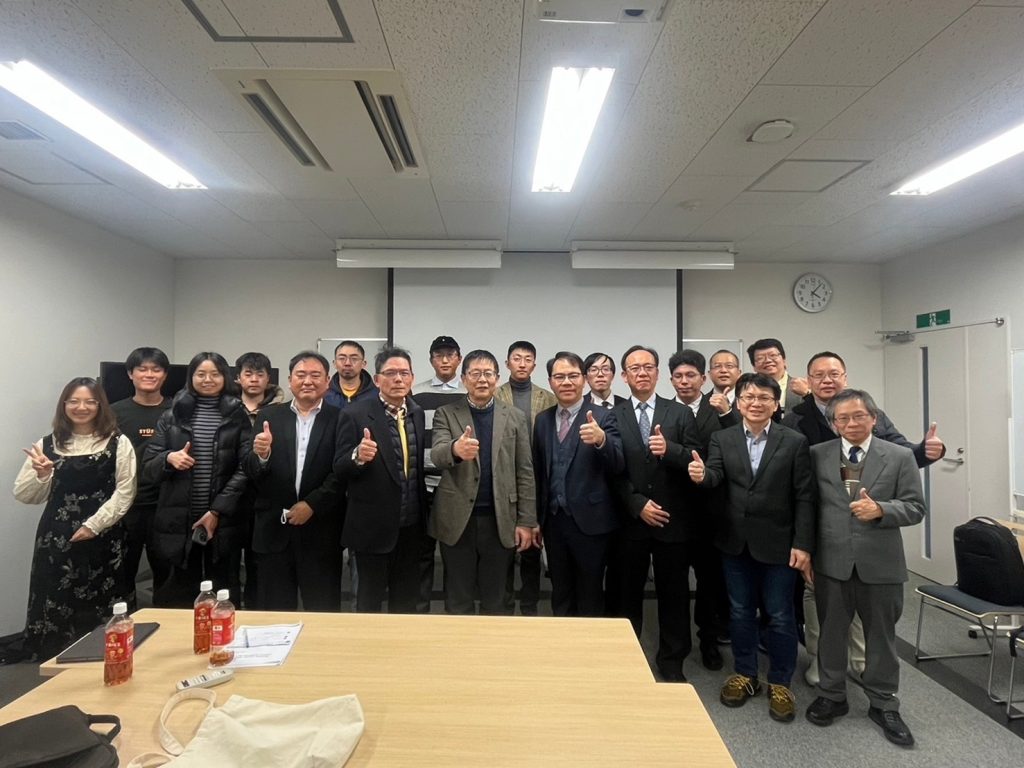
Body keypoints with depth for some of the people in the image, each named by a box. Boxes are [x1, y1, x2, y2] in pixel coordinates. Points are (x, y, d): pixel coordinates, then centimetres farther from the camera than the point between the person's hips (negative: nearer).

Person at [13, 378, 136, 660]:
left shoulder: (118, 443, 0)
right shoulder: (47, 445, 8)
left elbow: (124, 493, -4)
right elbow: (24, 495, 8)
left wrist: (93, 525, -11)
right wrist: (42, 475, -11)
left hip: (103, 539, -2)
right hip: (56, 539, 2)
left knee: (100, 610, 1)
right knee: (54, 607, 4)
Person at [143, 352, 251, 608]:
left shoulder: (237, 417, 3)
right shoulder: (172, 416, 8)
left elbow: (245, 470, -3)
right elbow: (148, 470, 9)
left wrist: (216, 512, -10)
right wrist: (169, 458, -13)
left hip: (223, 523, -1)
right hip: (176, 523, 1)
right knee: (174, 598, 5)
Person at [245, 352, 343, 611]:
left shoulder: (340, 419, -2)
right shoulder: (269, 416, 4)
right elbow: (251, 473, 0)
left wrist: (312, 504, -13)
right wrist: (261, 455, -20)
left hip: (320, 532, -2)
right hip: (274, 531, 2)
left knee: (323, 614, 9)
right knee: (274, 613, 13)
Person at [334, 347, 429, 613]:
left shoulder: (418, 412, 3)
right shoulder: (355, 414, -12)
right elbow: (340, 469, -11)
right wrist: (358, 456, -32)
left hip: (412, 524, 5)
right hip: (374, 526, -4)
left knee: (406, 599, 19)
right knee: (370, 599, 13)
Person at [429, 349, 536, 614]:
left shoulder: (515, 417, 5)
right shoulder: (446, 414, 1)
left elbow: (525, 473, 4)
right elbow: (437, 456, -17)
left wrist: (526, 521, -1)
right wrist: (455, 449, -40)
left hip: (500, 520, 1)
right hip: (457, 520, -1)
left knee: (495, 600, 13)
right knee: (458, 601, 11)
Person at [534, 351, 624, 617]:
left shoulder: (603, 417, -7)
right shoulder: (542, 419, 7)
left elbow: (617, 466, -19)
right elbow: (538, 471, 10)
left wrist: (601, 440, -39)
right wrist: (537, 519, 11)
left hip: (590, 520, -4)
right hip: (553, 520, 4)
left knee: (590, 597, 10)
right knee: (560, 594, 18)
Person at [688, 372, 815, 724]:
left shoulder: (795, 442, -4)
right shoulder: (722, 439, 0)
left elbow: (804, 497, -6)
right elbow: (715, 475, -15)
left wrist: (803, 544, -10)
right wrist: (701, 475, -40)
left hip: (778, 543, -2)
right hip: (735, 542, 2)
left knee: (780, 616, 11)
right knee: (740, 612, 15)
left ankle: (780, 683, 29)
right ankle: (744, 674, 33)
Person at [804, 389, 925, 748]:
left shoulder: (900, 456, -2)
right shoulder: (817, 455, 0)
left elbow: (915, 507, -3)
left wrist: (880, 509, -21)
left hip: (880, 562, 0)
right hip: (831, 560, 1)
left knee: (881, 634, 13)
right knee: (831, 631, 14)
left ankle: (883, 704, 32)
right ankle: (831, 696, 32)